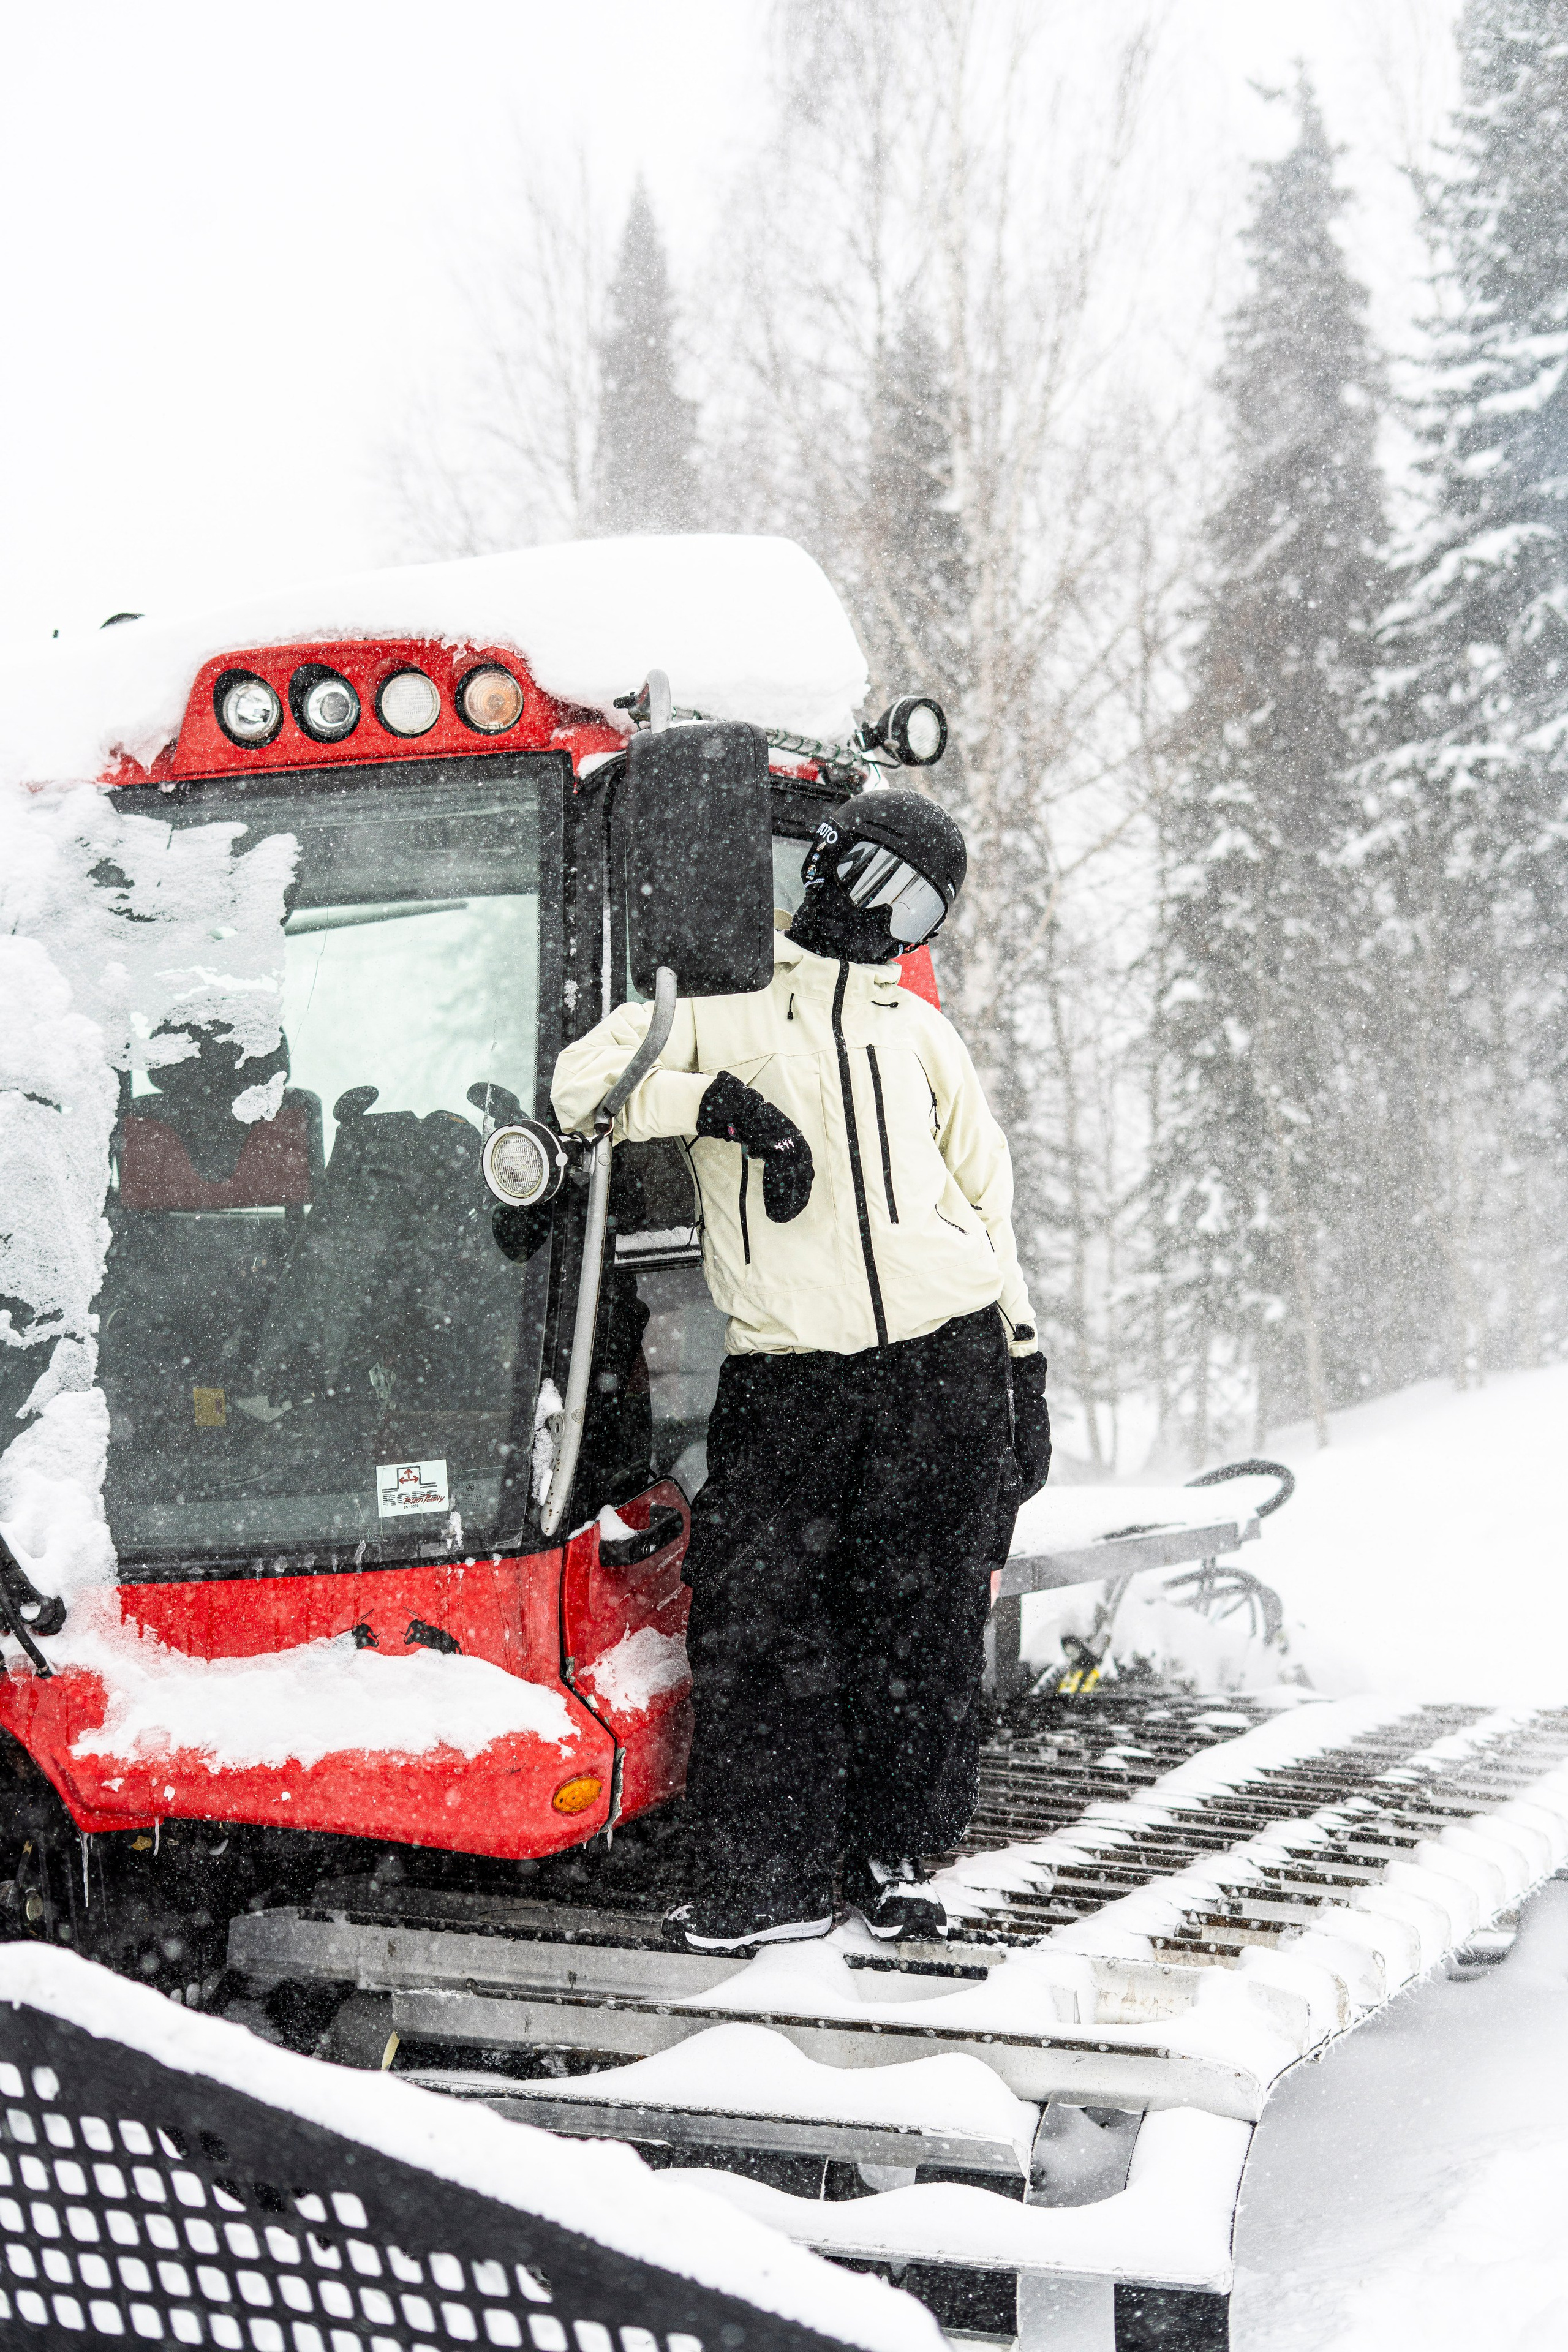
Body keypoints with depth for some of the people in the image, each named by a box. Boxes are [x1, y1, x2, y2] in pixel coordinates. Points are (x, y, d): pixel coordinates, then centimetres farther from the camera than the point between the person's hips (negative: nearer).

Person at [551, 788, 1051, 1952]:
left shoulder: (920, 1030, 20)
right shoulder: (716, 1001, 10)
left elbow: (989, 1197, 22)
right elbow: (584, 1079, -5)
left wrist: (1025, 1370, 15)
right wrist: (724, 1102, -19)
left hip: (945, 1361, 2)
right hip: (784, 1372, -2)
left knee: (921, 1617, 2)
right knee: (757, 1615, -6)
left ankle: (896, 1853, 14)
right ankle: (774, 1874, 5)